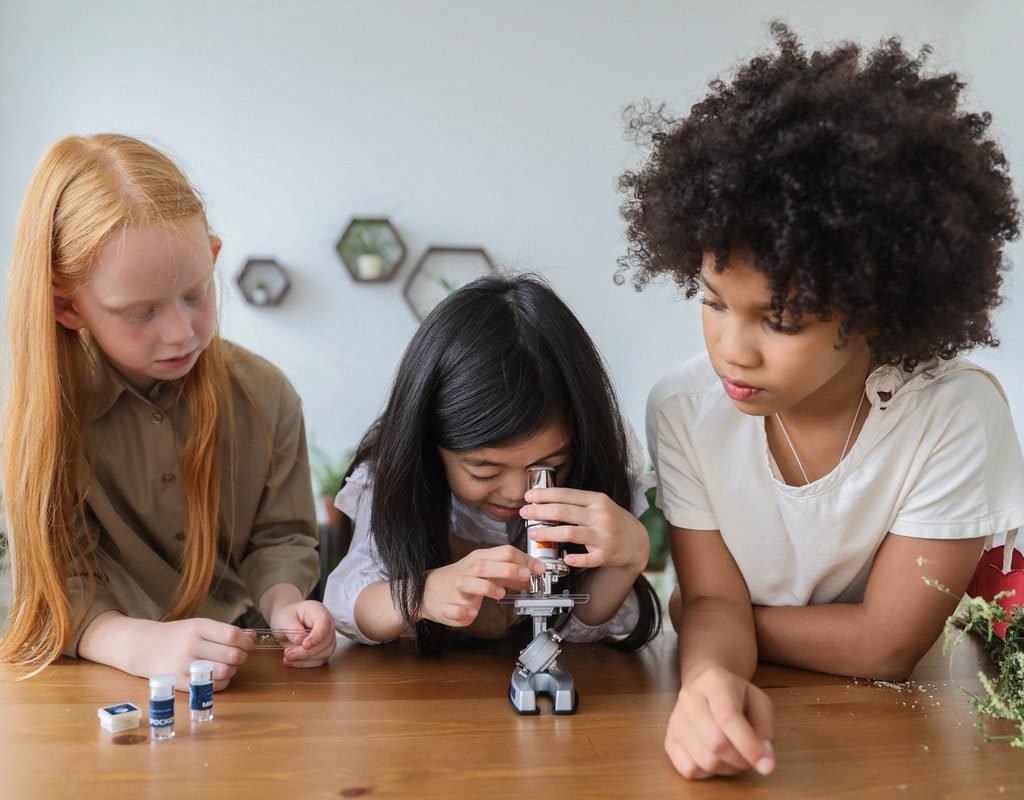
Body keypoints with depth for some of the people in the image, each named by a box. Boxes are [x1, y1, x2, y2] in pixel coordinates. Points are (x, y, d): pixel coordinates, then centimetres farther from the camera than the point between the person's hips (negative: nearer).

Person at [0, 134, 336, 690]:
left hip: (240, 668, 2)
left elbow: (279, 537, 5)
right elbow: (61, 586, -13)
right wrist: (144, 644, -32)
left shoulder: (264, 396, -3)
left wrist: (284, 603, -17)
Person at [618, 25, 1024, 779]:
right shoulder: (684, 409, -11)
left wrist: (684, 620, -8)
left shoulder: (957, 414, -19)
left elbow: (886, 643, -14)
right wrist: (710, 675, -30)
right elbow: (714, 599, -9)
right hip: (746, 716, 2)